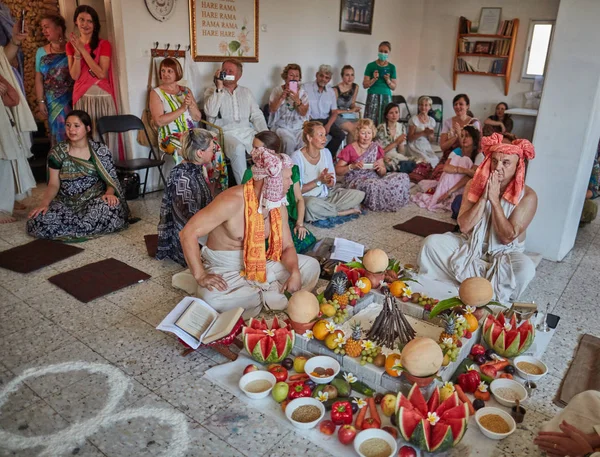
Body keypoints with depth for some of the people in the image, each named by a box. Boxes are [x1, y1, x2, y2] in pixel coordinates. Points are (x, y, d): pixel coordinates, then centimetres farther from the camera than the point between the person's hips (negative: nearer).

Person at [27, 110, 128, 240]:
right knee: (36, 223, -27)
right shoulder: (57, 152, 3)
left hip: (94, 200, -1)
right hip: (67, 202, 2)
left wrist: (109, 194, -24)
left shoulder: (101, 150, 0)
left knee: (109, 207, -39)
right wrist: (44, 203, -15)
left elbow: (111, 180, 0)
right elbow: (53, 184, 5)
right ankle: (92, 226, -12)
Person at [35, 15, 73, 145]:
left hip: (73, 99, -3)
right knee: (60, 132, 7)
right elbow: (39, 79, 7)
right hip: (54, 102, 3)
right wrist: (40, 101, 2)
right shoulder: (41, 52, 8)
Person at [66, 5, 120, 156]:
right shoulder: (71, 45, 9)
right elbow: (75, 76, 1)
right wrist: (77, 53, -10)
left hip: (102, 97, -3)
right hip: (82, 97, 3)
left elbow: (101, 73, -11)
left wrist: (83, 50, -12)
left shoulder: (104, 44, -1)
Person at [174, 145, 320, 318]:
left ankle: (257, 294, -13)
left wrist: (295, 273, -18)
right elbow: (188, 233, -25)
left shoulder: (279, 205, -4)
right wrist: (201, 275, -27)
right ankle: (268, 293, -14)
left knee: (311, 265, -4)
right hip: (224, 268, -6)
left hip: (260, 264, 7)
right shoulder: (232, 201, -26)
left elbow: (287, 246, 2)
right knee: (213, 299, -39)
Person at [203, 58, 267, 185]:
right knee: (238, 148, -37)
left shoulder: (246, 92, 20)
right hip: (225, 133, -4)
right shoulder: (212, 91, 9)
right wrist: (219, 88, -11)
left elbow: (257, 116, 13)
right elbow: (211, 112, -11)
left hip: (247, 132, 4)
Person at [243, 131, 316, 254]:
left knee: (308, 240, -24)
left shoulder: (289, 169, 2)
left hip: (287, 219, 3)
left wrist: (300, 223, -7)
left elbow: (299, 199, 7)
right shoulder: (251, 173, -3)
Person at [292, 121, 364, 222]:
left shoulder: (326, 152, 2)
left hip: (327, 195, 5)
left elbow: (332, 184, 7)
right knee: (311, 205, -41)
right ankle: (348, 211, -16)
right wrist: (319, 181, -21)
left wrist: (328, 183, -18)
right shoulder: (297, 157, -16)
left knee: (359, 194, -9)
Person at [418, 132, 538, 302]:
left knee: (525, 268, -34)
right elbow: (464, 226, -12)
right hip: (470, 245, 3)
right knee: (432, 241, -20)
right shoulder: (475, 184, -5)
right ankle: (486, 279, -17)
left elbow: (507, 237, -19)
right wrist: (484, 197, -22)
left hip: (503, 253, -2)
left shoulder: (527, 196, -13)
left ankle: (467, 277, -19)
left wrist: (494, 199, -23)